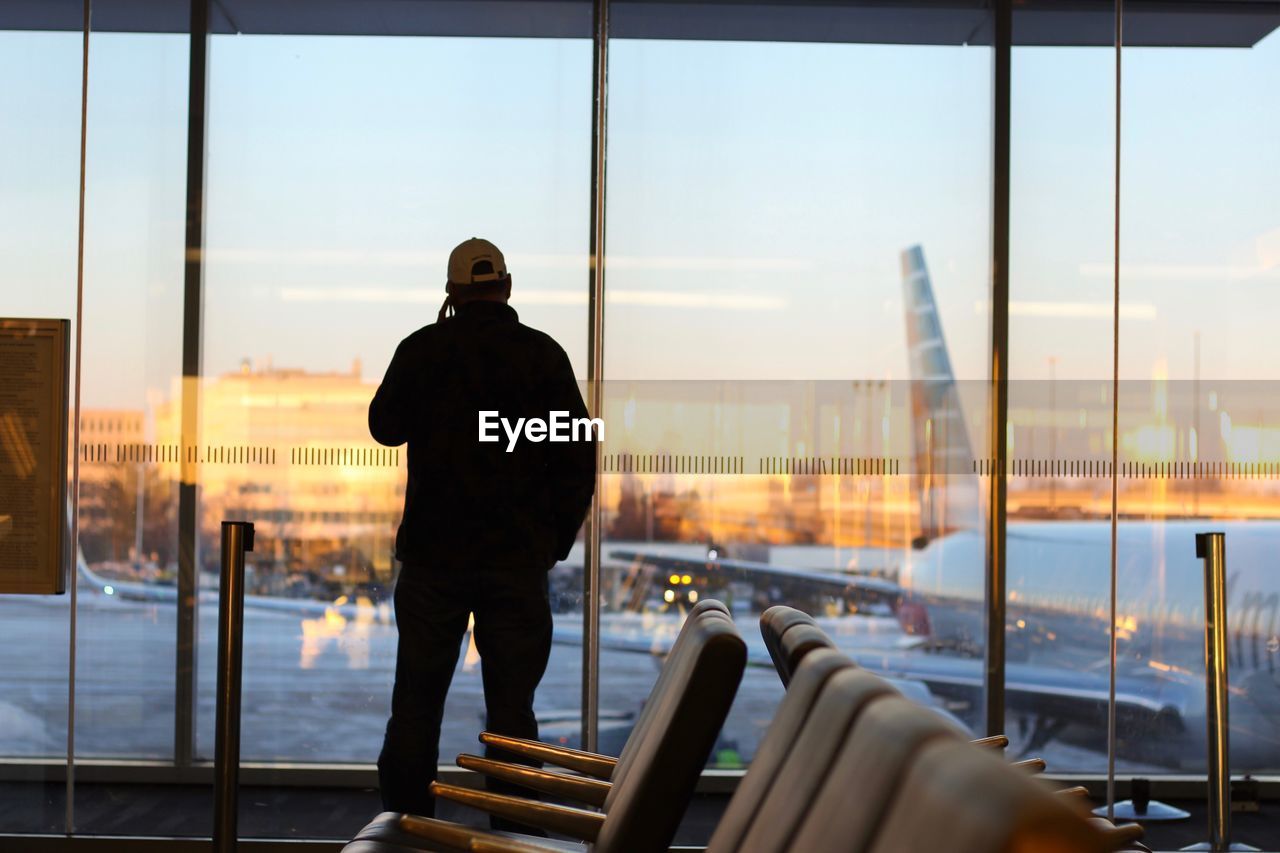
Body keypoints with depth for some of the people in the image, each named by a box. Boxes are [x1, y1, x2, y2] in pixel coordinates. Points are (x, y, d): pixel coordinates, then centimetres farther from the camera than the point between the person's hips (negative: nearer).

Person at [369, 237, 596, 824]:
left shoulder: (423, 349, 0)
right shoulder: (543, 355, -1)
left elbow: (385, 427, 16)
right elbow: (578, 460, -1)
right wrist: (556, 543, 8)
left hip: (433, 555, 1)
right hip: (518, 558, 0)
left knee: (417, 699, 10)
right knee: (511, 705, 4)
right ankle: (509, 835, 5)